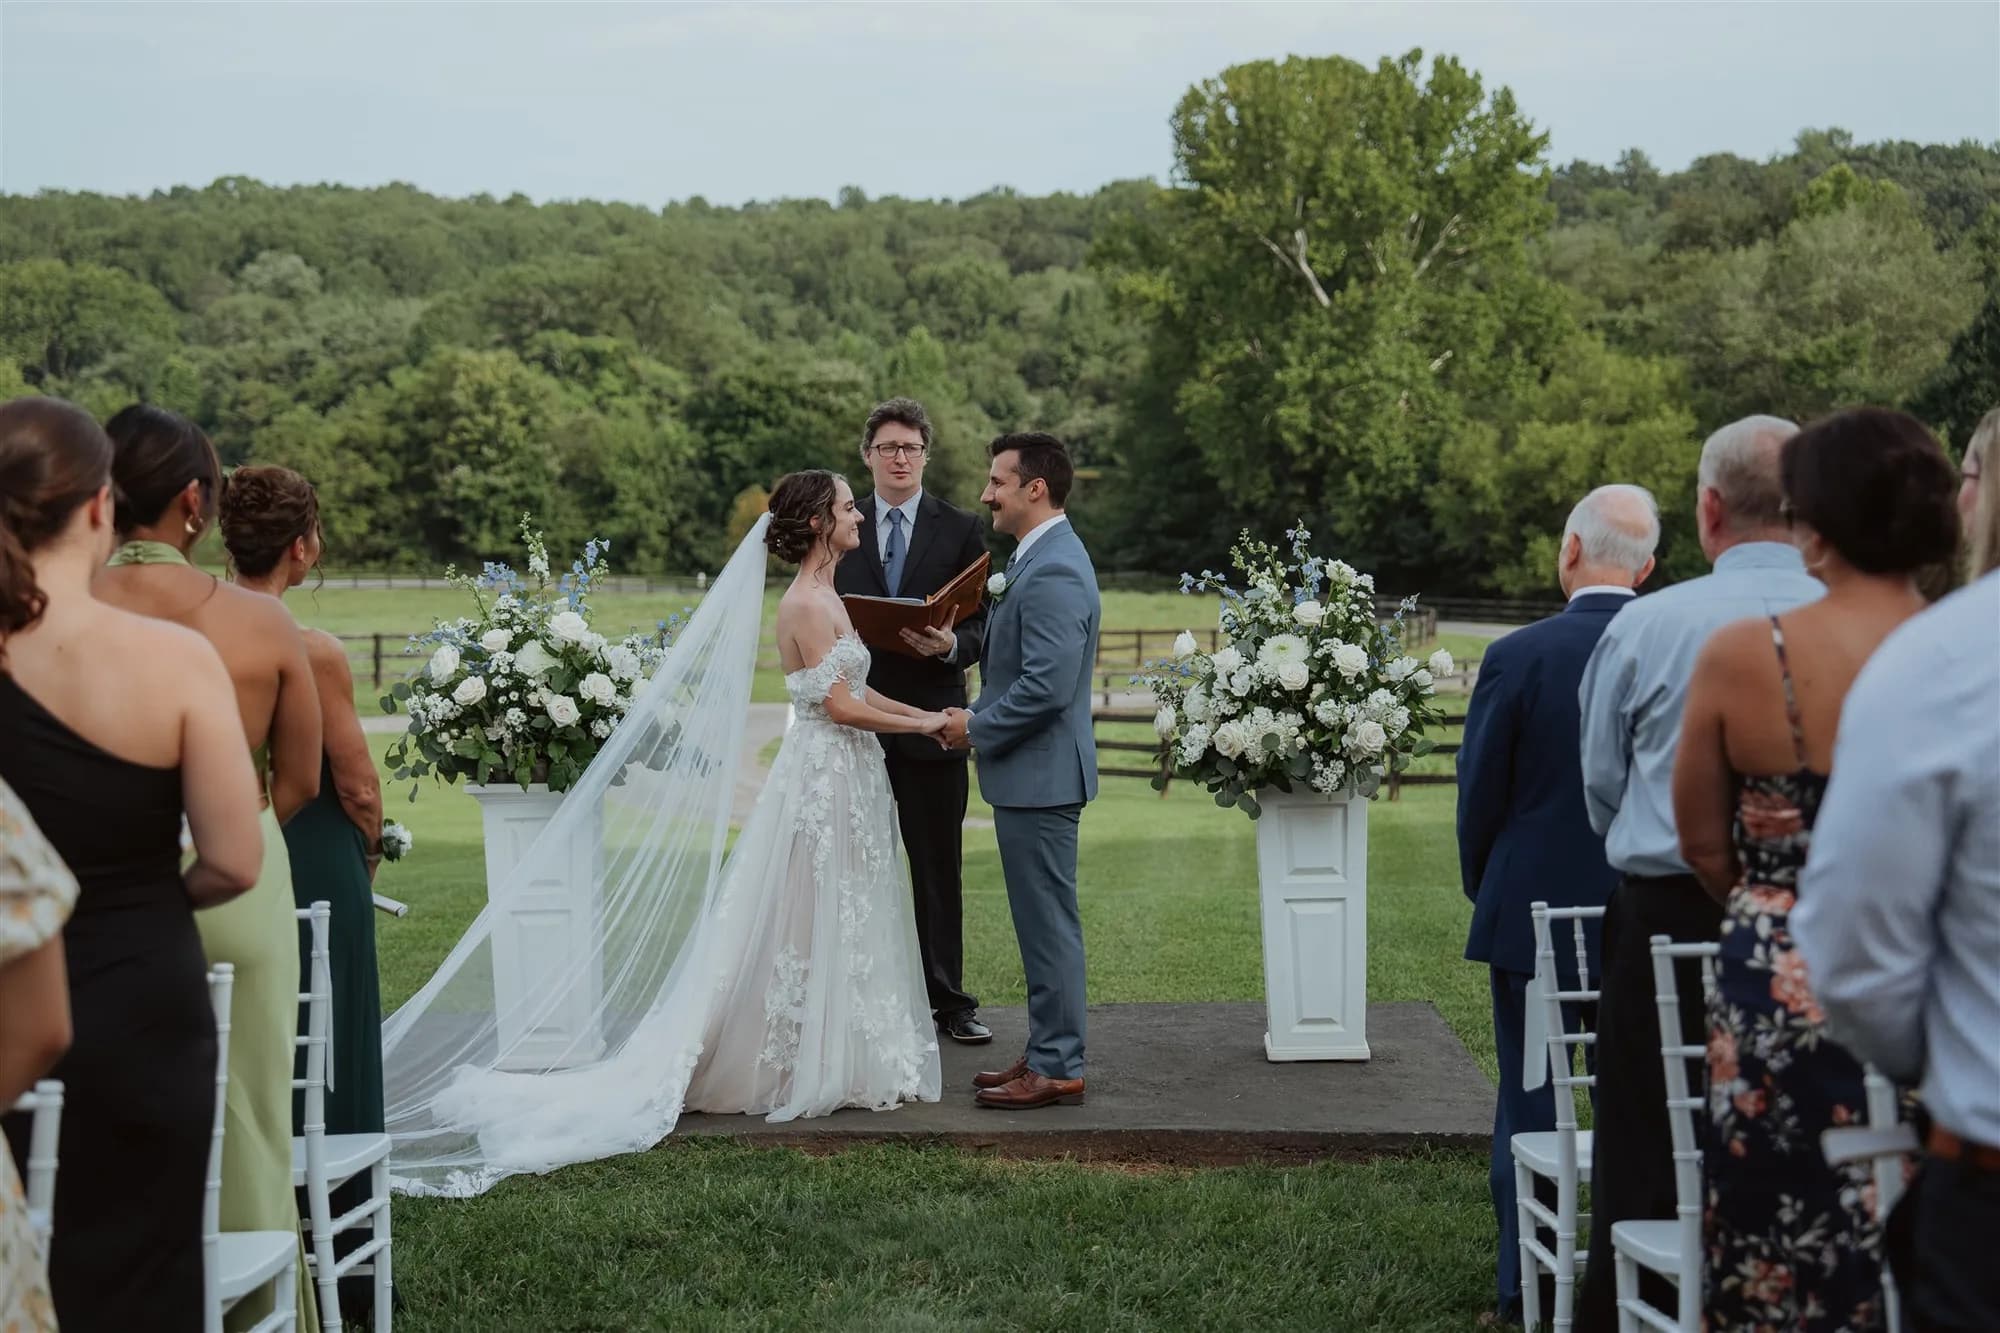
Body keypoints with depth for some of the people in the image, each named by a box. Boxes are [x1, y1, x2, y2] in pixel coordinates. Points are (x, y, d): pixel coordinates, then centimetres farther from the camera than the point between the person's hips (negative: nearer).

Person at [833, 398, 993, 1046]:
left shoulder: (960, 530, 4)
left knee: (939, 869, 6)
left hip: (931, 720, -1)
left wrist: (951, 645, -18)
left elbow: (983, 622, 2)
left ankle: (947, 999, 14)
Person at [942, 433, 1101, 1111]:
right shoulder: (1042, 558, 14)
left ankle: (1058, 1068, 4)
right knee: (1042, 923, 16)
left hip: (1040, 774, -11)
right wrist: (978, 717, 9)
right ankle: (1046, 1051, 24)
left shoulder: (1052, 572, -20)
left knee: (1049, 923, -3)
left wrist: (976, 727, -14)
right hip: (1034, 773, 11)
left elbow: (1046, 686, -26)